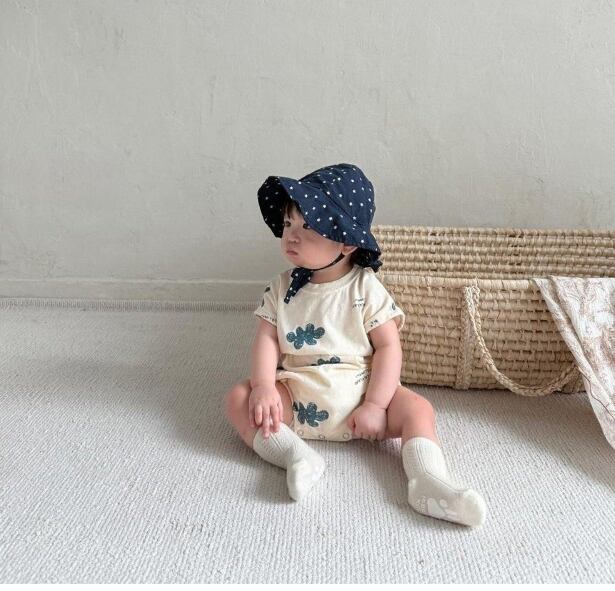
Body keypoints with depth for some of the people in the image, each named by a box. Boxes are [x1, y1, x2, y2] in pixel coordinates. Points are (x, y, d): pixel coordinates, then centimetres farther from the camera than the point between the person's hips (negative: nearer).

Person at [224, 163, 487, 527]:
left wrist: (375, 405, -17)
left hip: (357, 393, -2)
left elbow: (389, 347, -8)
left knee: (418, 409, -22)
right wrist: (264, 387, -19)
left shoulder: (366, 289, -5)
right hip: (297, 394, 2)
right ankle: (298, 455, -31)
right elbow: (267, 340, -1)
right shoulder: (283, 288, 4)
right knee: (239, 398, -19)